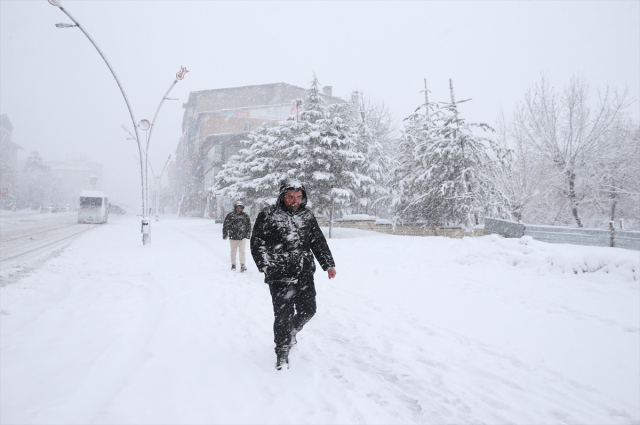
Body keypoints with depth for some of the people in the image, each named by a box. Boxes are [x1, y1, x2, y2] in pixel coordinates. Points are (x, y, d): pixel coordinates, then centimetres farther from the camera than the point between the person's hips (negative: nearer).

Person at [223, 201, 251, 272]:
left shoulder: (245, 216, 4)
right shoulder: (230, 215, -2)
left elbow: (249, 225, 13)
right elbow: (225, 225, 4)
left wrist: (248, 234, 9)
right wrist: (225, 235, 4)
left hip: (242, 237, 0)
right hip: (233, 237, 0)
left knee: (242, 251, -7)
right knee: (233, 252, 11)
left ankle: (243, 265, -5)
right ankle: (233, 265, 24)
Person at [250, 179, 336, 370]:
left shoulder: (307, 216, 10)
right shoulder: (268, 215, -2)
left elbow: (319, 242, 14)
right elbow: (257, 242, -2)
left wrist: (328, 264, 8)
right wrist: (265, 264, -12)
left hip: (305, 275, 5)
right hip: (280, 277, -4)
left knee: (308, 310, 11)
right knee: (283, 314, -2)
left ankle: (292, 331, 42)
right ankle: (282, 352, 17)